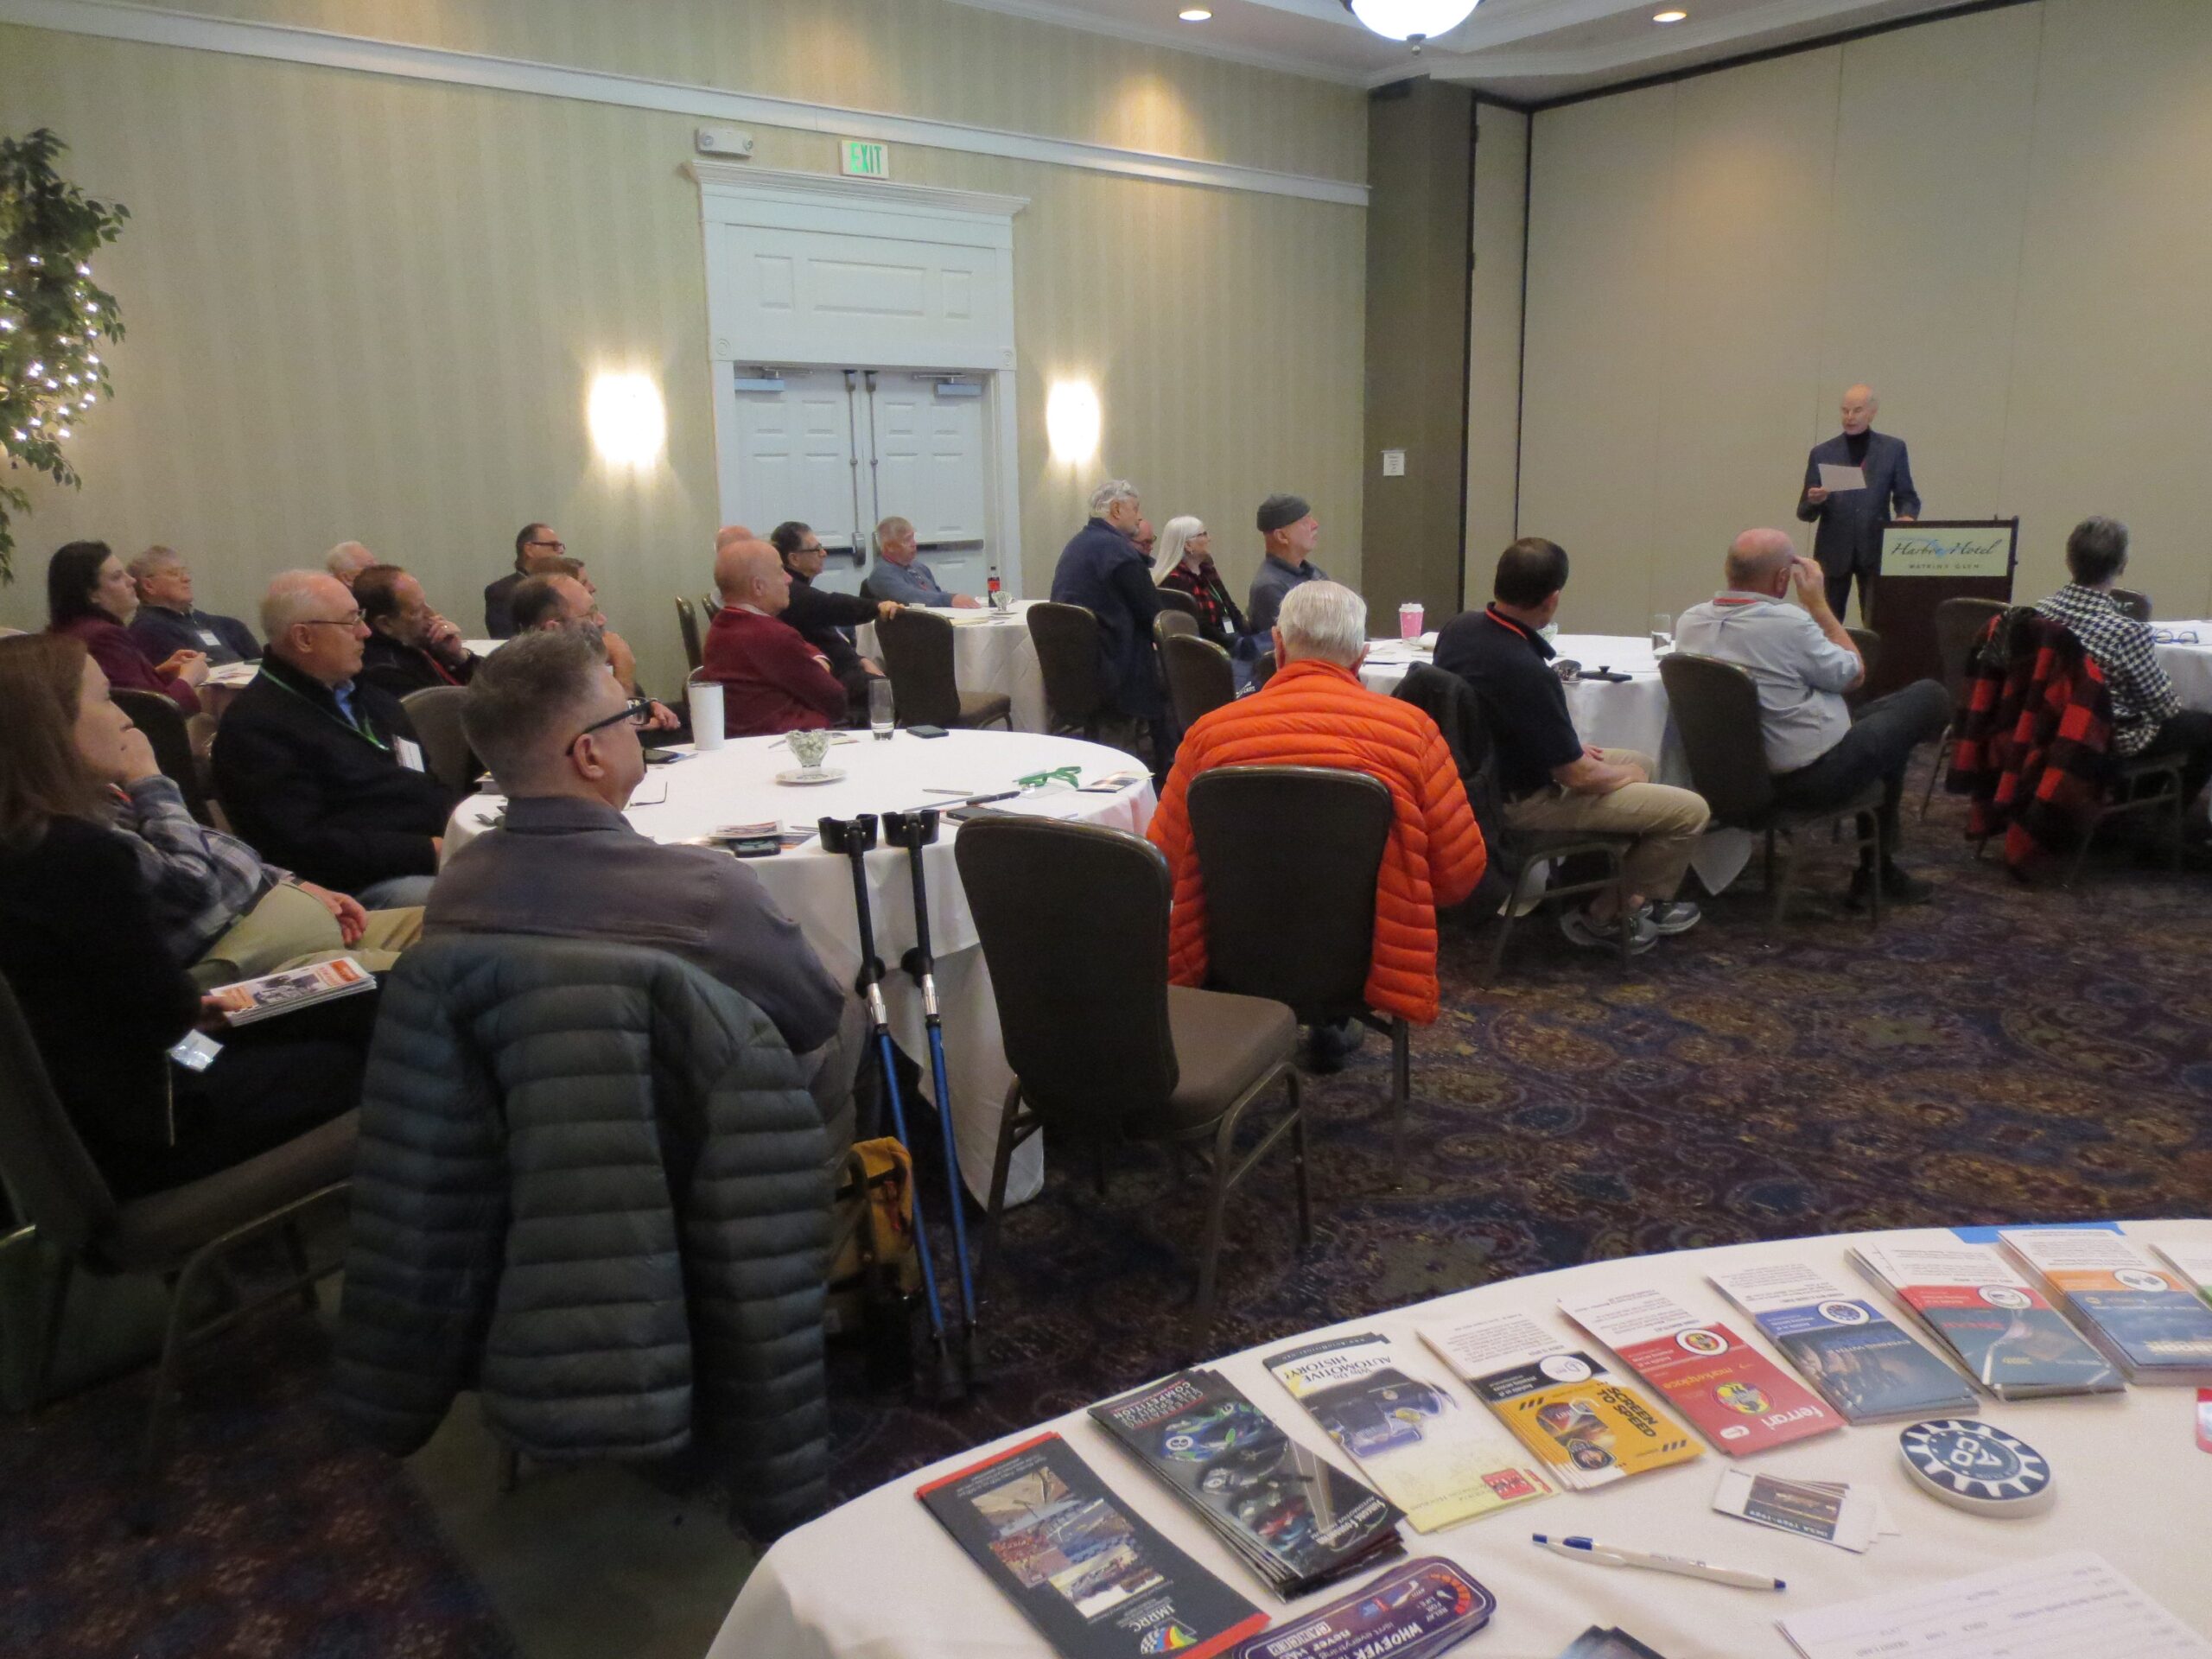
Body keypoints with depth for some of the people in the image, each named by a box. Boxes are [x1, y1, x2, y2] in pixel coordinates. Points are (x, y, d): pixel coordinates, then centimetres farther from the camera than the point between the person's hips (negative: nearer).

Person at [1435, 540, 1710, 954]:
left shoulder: (1458, 628, -6)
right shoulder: (1527, 673, -33)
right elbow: (1578, 777, -23)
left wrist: (1569, 746, 12)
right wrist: (1623, 774, 0)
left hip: (1484, 776, 9)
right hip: (1522, 803, -9)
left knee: (1639, 761, 26)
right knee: (1690, 811, -4)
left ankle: (1629, 896, 31)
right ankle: (1605, 916, 11)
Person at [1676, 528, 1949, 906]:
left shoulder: (1688, 622, -5)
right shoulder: (1787, 622, -25)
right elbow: (1854, 675, -7)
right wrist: (1818, 603, -4)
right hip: (1811, 776, -8)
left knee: (1873, 714, 30)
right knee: (1929, 697, 11)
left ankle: (1877, 868, 34)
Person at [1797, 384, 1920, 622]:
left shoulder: (1893, 449, 6)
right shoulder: (1822, 453, 5)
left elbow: (1906, 496, 9)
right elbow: (1804, 512, 5)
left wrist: (1906, 516, -13)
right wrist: (1814, 501, -18)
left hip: (1875, 550, 0)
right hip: (1834, 551, 0)